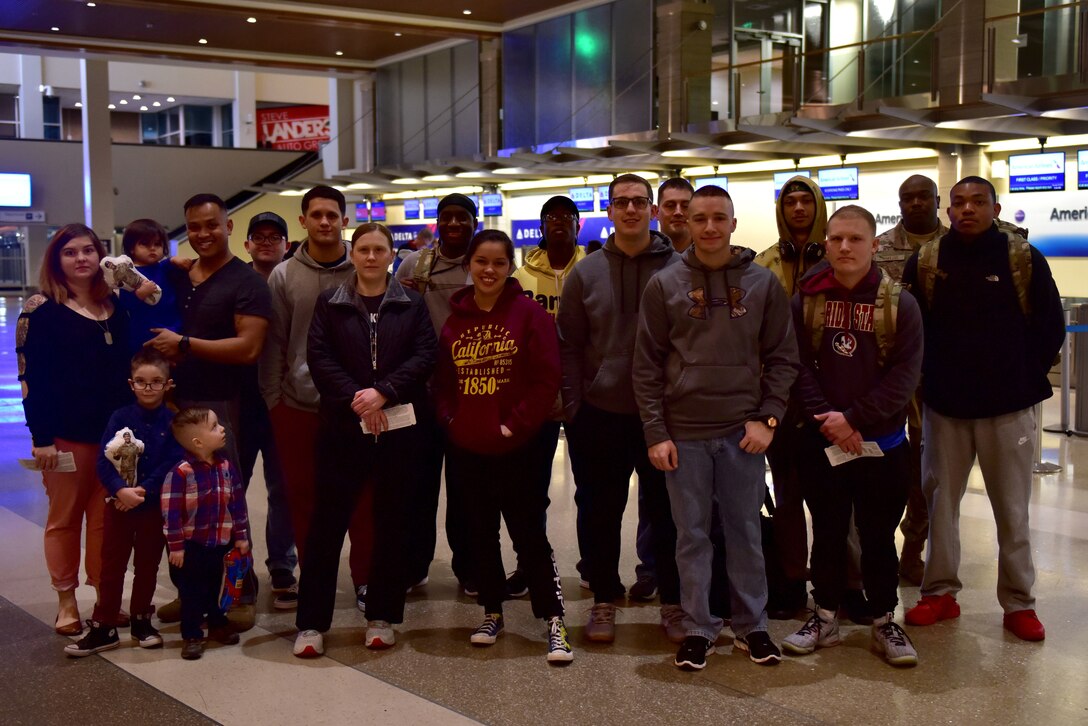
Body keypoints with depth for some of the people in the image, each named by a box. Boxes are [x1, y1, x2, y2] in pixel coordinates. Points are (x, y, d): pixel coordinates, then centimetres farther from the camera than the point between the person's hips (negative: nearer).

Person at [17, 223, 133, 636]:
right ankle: (66, 602, 16)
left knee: (106, 518, 8)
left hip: (114, 430, 4)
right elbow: (30, 377, -8)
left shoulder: (116, 307, 11)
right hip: (66, 433, -4)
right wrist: (42, 437, -14)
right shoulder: (41, 309, -3)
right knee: (65, 517, 5)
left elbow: (128, 367, 15)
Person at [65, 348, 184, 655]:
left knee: (147, 565, 12)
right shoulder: (120, 418, -4)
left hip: (154, 505, 0)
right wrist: (121, 490, -24)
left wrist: (144, 491, -21)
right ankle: (103, 628, 13)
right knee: (112, 565, 6)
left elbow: (173, 464, -14)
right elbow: (104, 461, -9)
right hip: (119, 503, 1)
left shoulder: (172, 422, -6)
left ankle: (141, 621, 27)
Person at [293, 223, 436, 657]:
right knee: (327, 522, -1)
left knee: (393, 523, 6)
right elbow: (318, 358, -2)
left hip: (400, 428, 1)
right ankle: (312, 622, 7)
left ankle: (382, 617, 17)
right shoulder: (329, 303, 8)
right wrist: (355, 399, -15)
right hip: (342, 427, -1)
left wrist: (383, 392, -15)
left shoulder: (412, 304, 8)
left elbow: (424, 357, -2)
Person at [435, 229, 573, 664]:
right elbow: (443, 382, 11)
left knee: (529, 534, -2)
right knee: (480, 532, 14)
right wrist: (451, 420, -4)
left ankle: (554, 620, 7)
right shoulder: (455, 318, 6)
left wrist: (515, 425, -14)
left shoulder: (529, 314, -6)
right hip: (467, 448, 5)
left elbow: (547, 380, -10)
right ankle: (492, 611, 28)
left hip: (516, 447, -4)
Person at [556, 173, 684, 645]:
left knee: (670, 513, 7)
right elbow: (569, 346, 5)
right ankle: (604, 601, 24)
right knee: (600, 514, 9)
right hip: (600, 416, 1)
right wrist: (572, 408, -2)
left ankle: (673, 604, 22)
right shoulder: (586, 273, 4)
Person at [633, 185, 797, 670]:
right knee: (692, 535, 7)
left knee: (745, 531, 9)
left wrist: (767, 418, -5)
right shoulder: (664, 285, 1)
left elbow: (782, 357, 5)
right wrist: (655, 433, -5)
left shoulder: (763, 284, 2)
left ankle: (751, 625, 22)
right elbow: (647, 366, 1)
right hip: (683, 434, 0)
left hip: (742, 432, 0)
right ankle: (698, 628, 18)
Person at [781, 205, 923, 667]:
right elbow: (798, 364, -4)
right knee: (827, 533, 12)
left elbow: (905, 374, -10)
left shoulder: (899, 304, -4)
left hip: (881, 442, -1)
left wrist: (854, 417, -16)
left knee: (878, 537, 9)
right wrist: (827, 417, -16)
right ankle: (825, 618, 24)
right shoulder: (806, 300, 1)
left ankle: (884, 622, 22)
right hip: (822, 441, 1)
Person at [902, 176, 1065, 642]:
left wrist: (1024, 380, 1)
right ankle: (940, 592, 21)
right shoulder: (925, 263, 1)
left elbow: (1050, 327, 2)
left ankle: (1019, 602, 16)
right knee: (939, 501, 9)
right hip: (944, 406, 2)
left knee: (1012, 509, 5)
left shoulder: (1024, 259, -3)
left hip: (1008, 409, -2)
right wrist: (928, 379, 1)